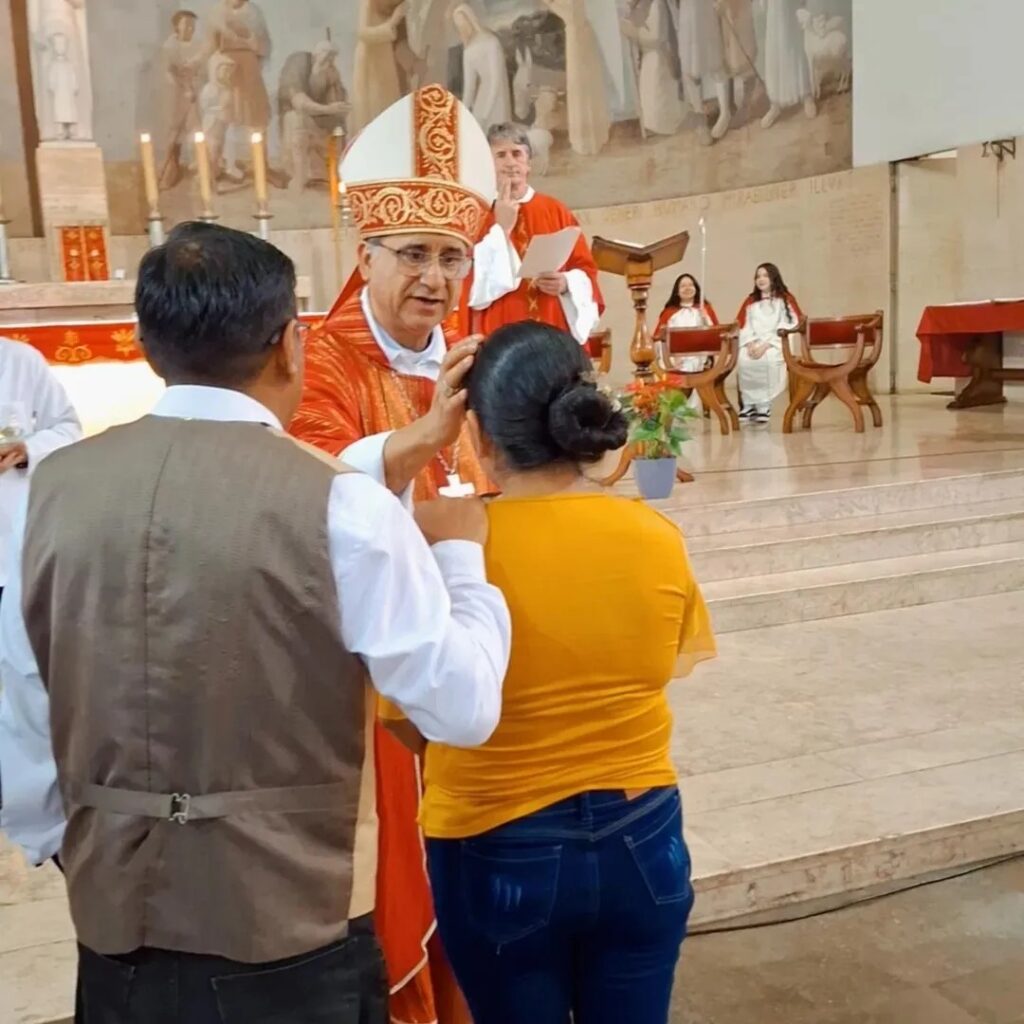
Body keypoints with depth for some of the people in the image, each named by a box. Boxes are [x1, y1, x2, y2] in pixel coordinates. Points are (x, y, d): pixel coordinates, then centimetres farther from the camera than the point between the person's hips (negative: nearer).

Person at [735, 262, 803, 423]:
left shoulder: (786, 299, 8)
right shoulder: (750, 301, 20)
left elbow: (787, 327, -4)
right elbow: (743, 326, 11)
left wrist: (766, 345, -17)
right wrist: (751, 344, -11)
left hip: (776, 344, -3)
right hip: (754, 344, 3)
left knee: (768, 358, -38)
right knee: (742, 359, -32)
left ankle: (764, 405, -27)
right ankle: (748, 404, -23)